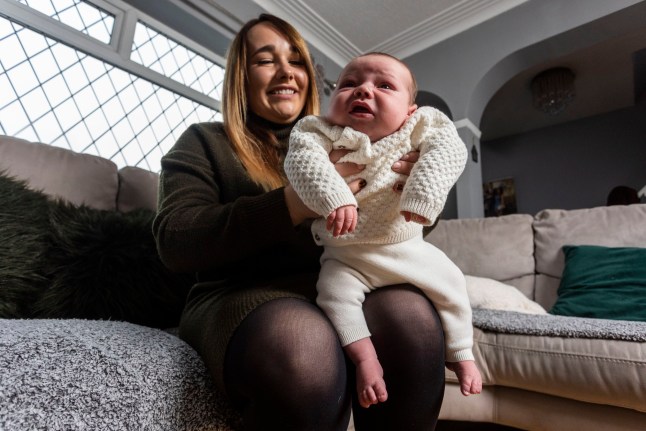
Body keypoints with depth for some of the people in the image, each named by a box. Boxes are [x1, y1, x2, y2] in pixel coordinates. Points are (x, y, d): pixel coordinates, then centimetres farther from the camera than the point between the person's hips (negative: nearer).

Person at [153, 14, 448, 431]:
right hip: (244, 294, -2)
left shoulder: (336, 144, 19)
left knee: (412, 315, -29)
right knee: (307, 356, -36)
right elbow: (176, 242, -8)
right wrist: (299, 201, -21)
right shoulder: (204, 142, 9)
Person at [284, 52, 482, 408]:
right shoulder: (318, 131, -10)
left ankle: (460, 354, 29)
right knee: (335, 291, -24)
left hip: (408, 248, 3)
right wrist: (333, 198, -43)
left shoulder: (420, 126, -5)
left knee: (450, 284, 6)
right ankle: (366, 359, -4)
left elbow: (448, 149, -18)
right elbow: (302, 159, -27)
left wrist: (422, 195, -33)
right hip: (346, 255, -1)